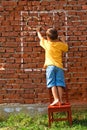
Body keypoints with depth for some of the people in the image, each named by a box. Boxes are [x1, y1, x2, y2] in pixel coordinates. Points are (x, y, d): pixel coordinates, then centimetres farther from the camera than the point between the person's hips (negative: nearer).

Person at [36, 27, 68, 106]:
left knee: (52, 83, -6)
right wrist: (63, 41, 36)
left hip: (50, 66, -1)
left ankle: (56, 99, -19)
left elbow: (41, 37, 25)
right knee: (59, 83, -1)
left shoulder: (46, 43, 5)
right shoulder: (60, 44, 5)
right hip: (59, 66, 1)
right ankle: (61, 100, -7)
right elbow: (66, 48, 24)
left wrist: (38, 31, 44)